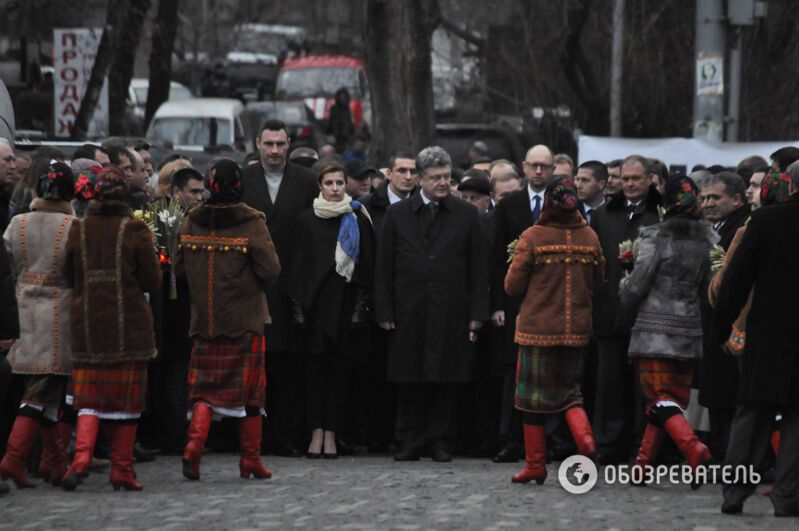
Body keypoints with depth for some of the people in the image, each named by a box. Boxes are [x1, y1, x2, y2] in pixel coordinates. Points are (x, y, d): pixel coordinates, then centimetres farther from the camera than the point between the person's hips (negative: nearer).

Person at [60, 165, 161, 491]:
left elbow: (68, 277, 7)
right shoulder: (135, 231, -8)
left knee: (89, 394, 5)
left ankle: (81, 455, -17)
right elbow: (152, 281, -4)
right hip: (129, 325, -2)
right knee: (126, 397, 7)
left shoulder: (78, 230, 0)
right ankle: (122, 470, 10)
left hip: (86, 323, 2)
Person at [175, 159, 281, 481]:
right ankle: (251, 460, 11)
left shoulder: (191, 223, 1)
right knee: (249, 389, 7)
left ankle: (194, 444, -15)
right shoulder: (251, 224, -10)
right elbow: (271, 271, -13)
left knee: (205, 385, 8)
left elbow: (178, 269, 8)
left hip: (204, 320, 3)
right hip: (245, 321, -2)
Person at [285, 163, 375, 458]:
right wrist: (298, 304, -2)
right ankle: (317, 432, -1)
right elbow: (297, 264, 5)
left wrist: (362, 304, -4)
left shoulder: (359, 220, 5)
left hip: (347, 300, 0)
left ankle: (330, 434, 2)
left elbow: (367, 263, 4)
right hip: (316, 301, 0)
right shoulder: (307, 221, 6)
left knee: (339, 368, 0)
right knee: (316, 366, -2)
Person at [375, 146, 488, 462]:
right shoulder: (398, 214, 7)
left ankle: (440, 441, 9)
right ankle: (410, 442, 8)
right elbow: (384, 267, 6)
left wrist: (476, 313, -1)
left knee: (446, 379, 1)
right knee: (410, 380, 1)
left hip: (451, 314, 0)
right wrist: (384, 313, 0)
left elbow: (477, 267, 6)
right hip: (409, 312, 0)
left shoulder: (466, 215, 6)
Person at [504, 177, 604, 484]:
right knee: (569, 389, 17)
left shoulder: (533, 237, -12)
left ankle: (535, 466, 13)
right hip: (576, 330, 3)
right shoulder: (589, 237, -1)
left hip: (538, 329, -3)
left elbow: (513, 286, -7)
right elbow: (597, 281, 9)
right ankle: (585, 438, -10)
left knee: (534, 397, 8)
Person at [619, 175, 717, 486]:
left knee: (661, 401, -8)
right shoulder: (705, 240, 4)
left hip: (655, 331, -5)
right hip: (689, 332, 5)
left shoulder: (655, 237, -9)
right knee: (667, 401, 12)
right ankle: (642, 466, 16)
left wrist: (624, 287, 13)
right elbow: (708, 287, 9)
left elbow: (635, 289, -9)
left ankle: (695, 450, -30)